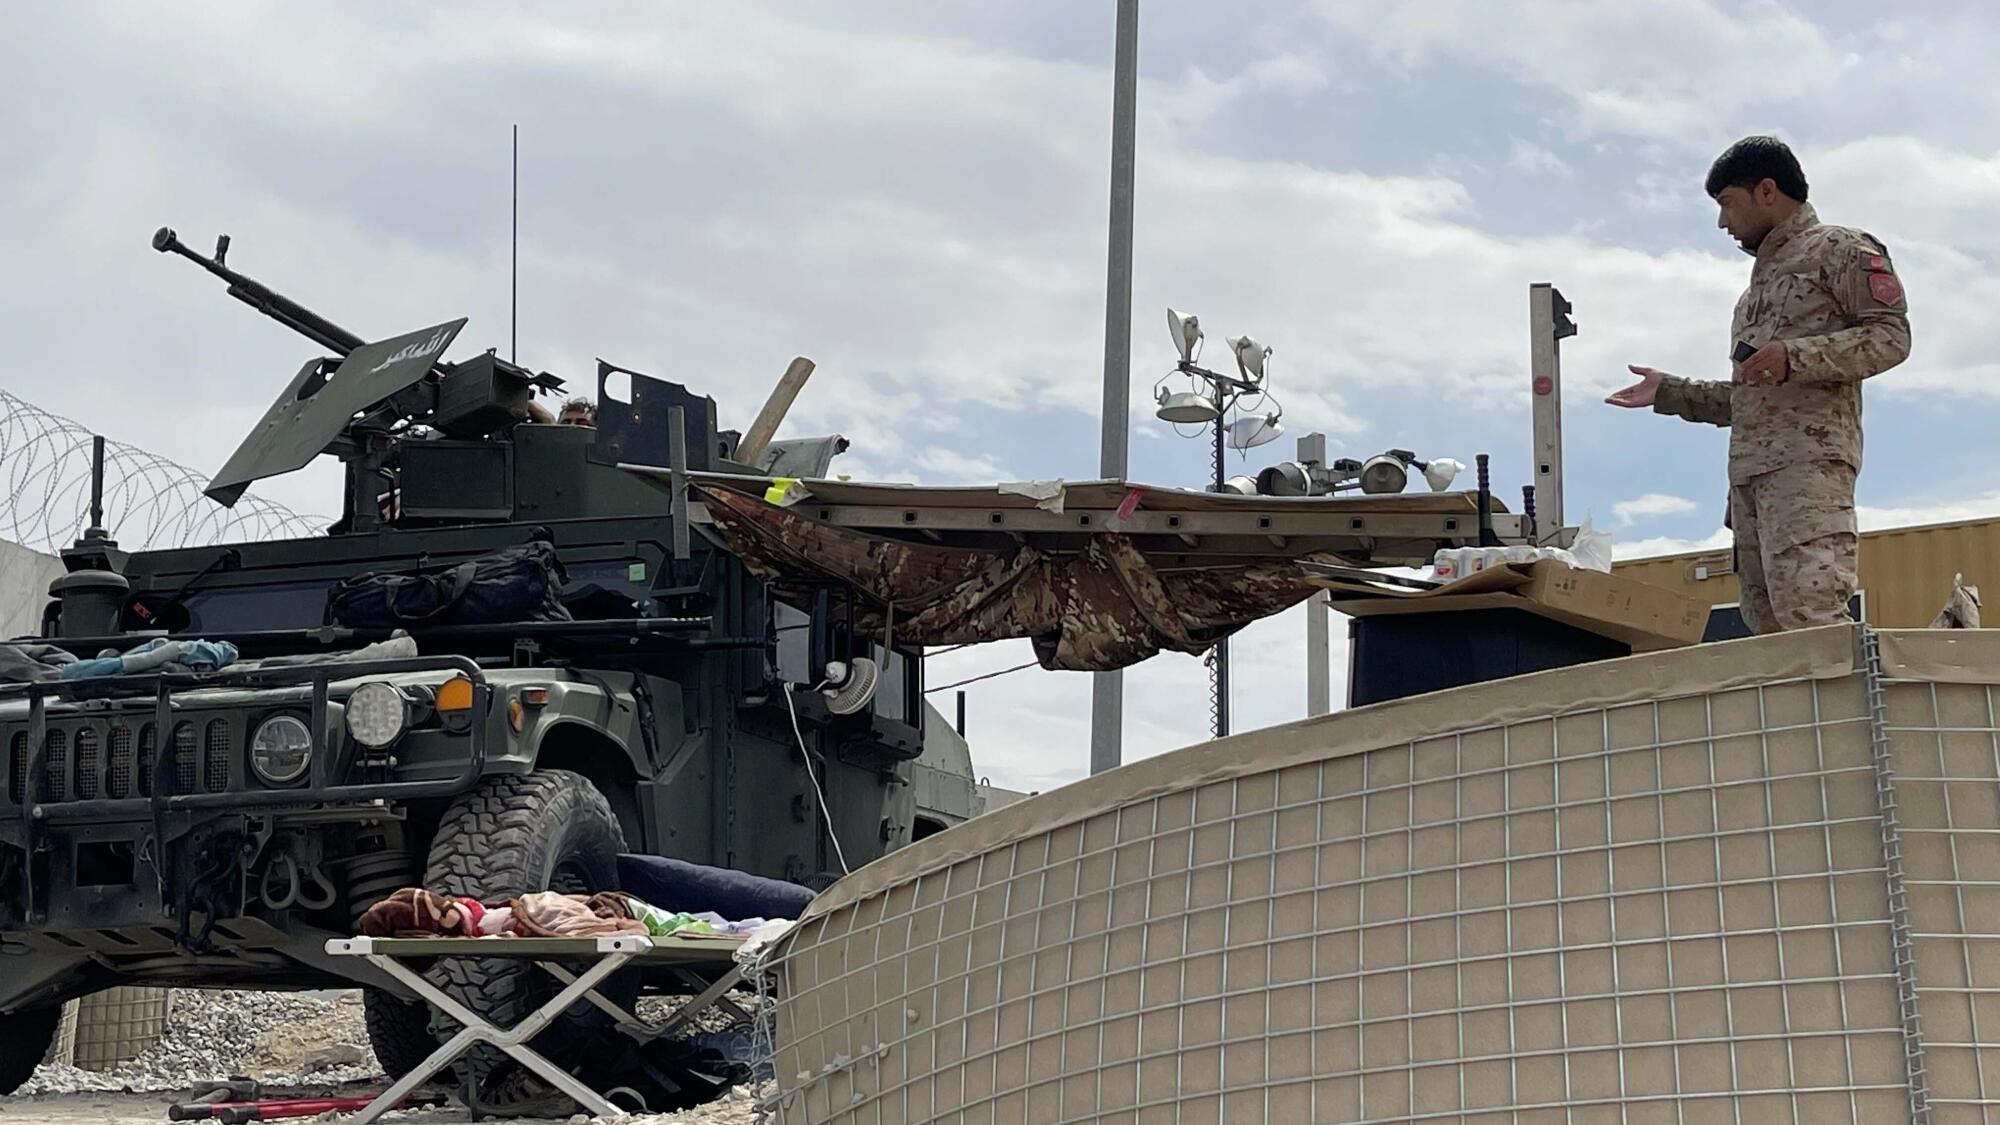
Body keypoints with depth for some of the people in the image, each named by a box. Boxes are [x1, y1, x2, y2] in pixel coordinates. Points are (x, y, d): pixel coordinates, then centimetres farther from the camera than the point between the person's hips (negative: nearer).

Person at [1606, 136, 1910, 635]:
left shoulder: (1840, 248, 6)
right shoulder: (1764, 276, 31)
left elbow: (1891, 335, -7)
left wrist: (1795, 356, -17)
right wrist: (1668, 392, 27)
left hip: (1808, 461, -8)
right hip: (1749, 471, 8)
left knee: (1810, 613, -22)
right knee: (1767, 621, -2)